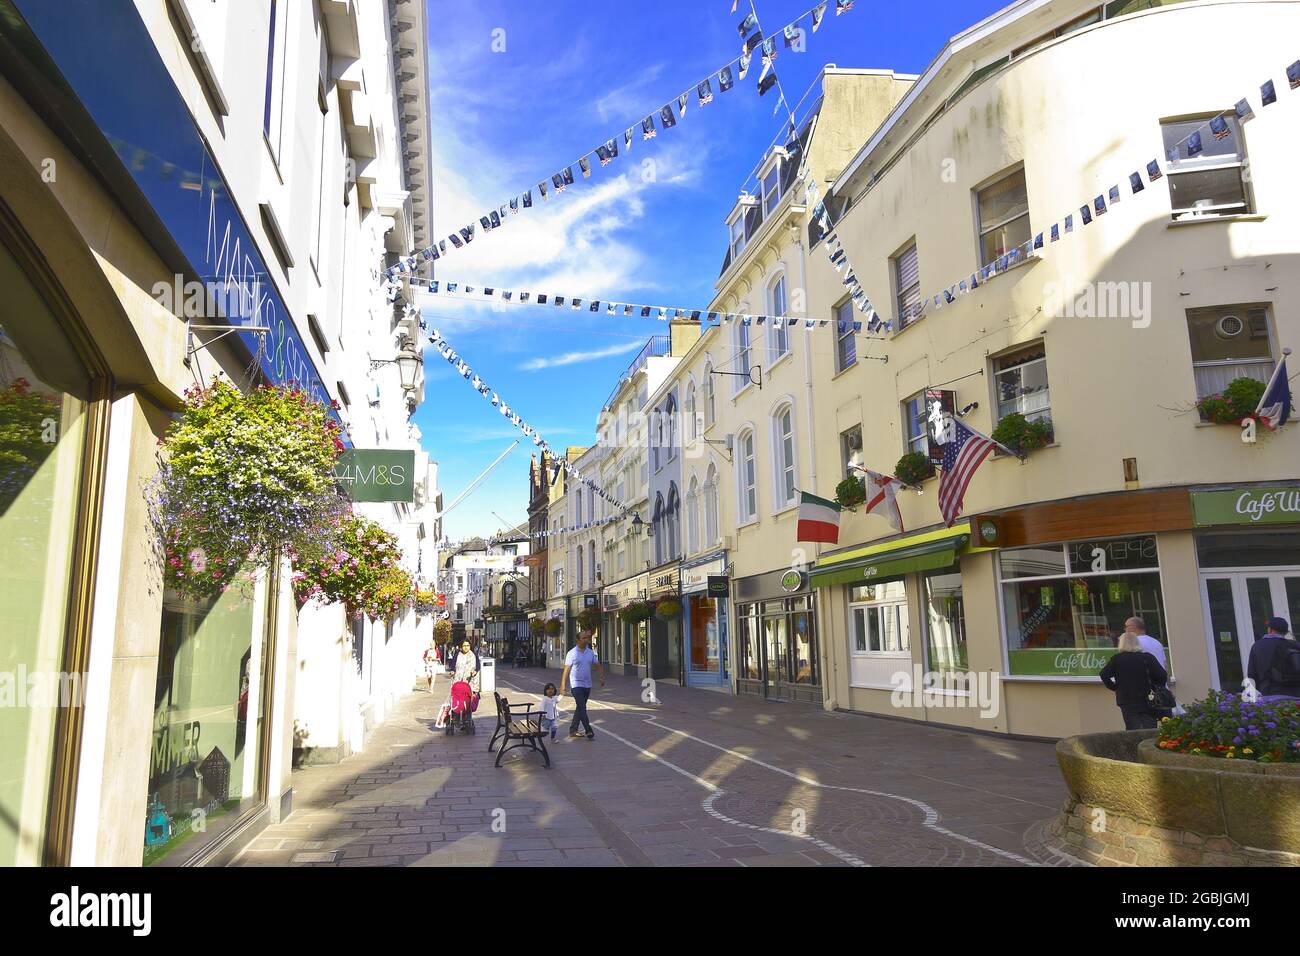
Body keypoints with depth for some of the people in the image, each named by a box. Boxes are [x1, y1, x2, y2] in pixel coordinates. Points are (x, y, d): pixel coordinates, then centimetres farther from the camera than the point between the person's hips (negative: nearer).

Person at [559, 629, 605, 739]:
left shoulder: (591, 653, 7)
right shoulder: (572, 653, -8)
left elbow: (598, 666, 13)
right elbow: (566, 670, -9)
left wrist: (602, 677, -3)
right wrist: (563, 686, -14)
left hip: (587, 685, 6)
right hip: (577, 684, -6)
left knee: (580, 708, 11)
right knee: (582, 708, -10)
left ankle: (573, 730, 20)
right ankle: (589, 731, -8)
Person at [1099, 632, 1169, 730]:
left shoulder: (1116, 659, 0)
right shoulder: (1147, 657, -2)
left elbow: (1104, 674, -10)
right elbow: (1162, 677, -7)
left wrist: (1114, 687, 4)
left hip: (1127, 702, 1)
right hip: (1147, 702, -1)